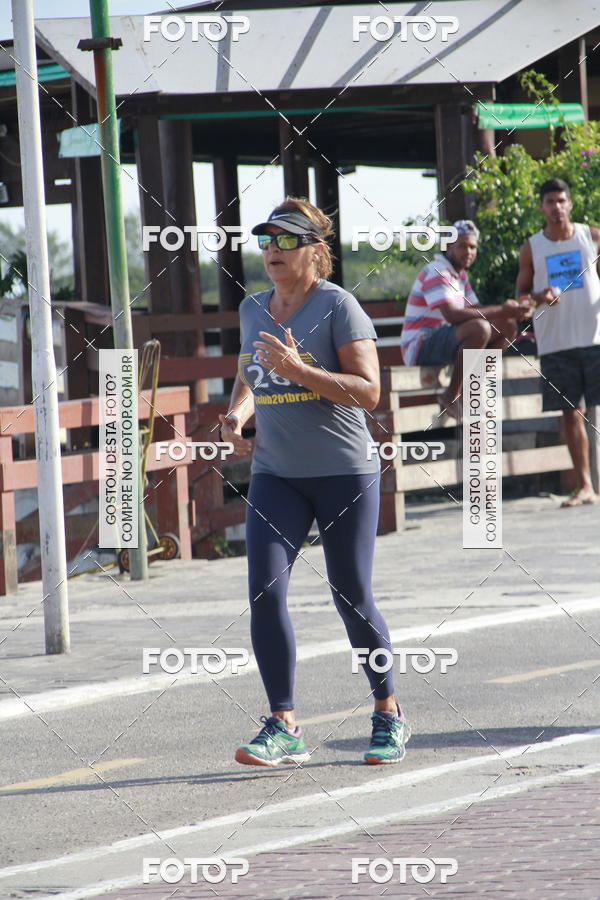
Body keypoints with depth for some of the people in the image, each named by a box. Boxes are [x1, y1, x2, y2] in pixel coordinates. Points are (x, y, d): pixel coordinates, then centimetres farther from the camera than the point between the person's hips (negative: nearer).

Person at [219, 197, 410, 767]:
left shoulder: (338, 306, -9)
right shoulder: (252, 310, 9)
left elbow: (368, 391, -15)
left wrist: (298, 370, -25)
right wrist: (236, 416, 3)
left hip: (345, 473, -5)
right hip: (275, 473, 5)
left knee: (352, 600, 2)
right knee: (264, 591, -12)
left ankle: (389, 715, 22)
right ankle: (283, 727, -8)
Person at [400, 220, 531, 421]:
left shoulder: (460, 274, 17)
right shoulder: (436, 272, -15)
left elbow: (477, 309, 16)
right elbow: (452, 314, -29)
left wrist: (510, 311, -6)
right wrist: (500, 311, -30)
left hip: (446, 344, 10)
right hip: (419, 349, -10)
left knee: (508, 327, 7)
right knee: (479, 328, -34)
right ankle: (451, 396, -23)